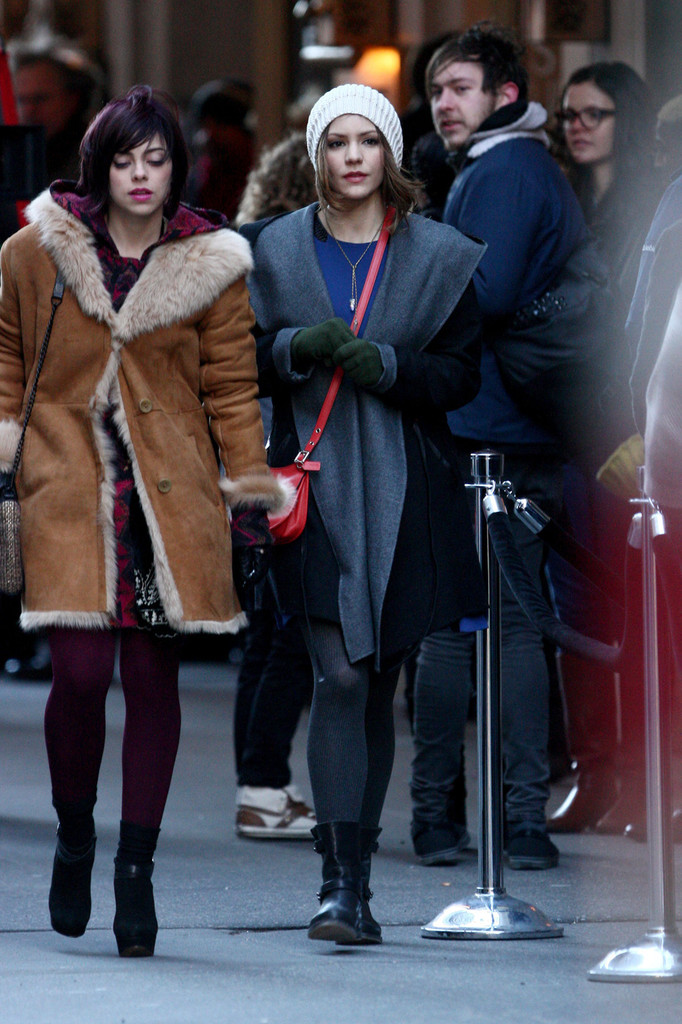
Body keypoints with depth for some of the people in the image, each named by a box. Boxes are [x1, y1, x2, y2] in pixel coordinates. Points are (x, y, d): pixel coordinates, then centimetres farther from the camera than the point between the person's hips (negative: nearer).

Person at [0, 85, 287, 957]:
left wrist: (250, 500, 2)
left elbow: (231, 390, 6)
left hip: (171, 497, 1)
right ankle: (74, 841, 13)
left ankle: (136, 867, 10)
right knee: (81, 672, -12)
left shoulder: (211, 267, 4)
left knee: (154, 679, -1)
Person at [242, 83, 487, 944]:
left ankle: (357, 872, 15)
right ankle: (341, 882, -16)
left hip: (403, 493, 1)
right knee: (340, 677, -13)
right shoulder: (275, 250, 7)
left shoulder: (439, 257, 5)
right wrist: (296, 348, -11)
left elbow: (462, 373, 2)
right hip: (315, 485, -1)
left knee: (380, 682, 6)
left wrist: (387, 366, -15)